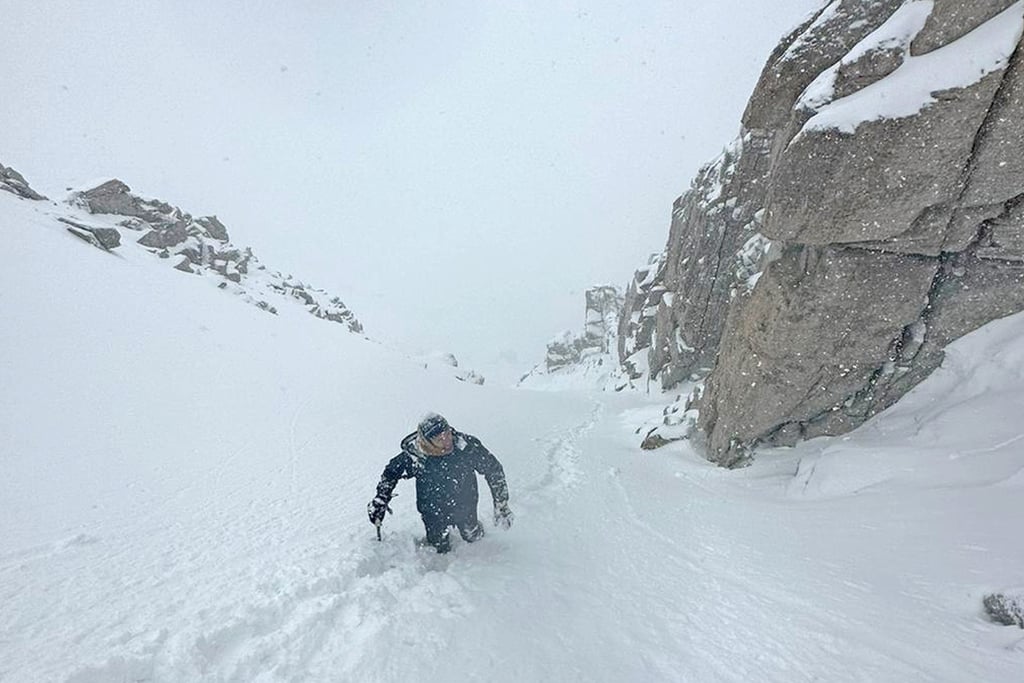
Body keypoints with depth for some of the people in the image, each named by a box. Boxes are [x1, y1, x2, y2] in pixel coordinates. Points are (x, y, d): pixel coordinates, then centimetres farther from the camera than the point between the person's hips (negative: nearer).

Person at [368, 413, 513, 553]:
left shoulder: (467, 445, -31)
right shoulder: (414, 455, -30)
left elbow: (493, 469, -17)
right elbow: (391, 472, -7)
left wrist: (501, 505, -15)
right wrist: (379, 501, -8)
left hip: (465, 504, 1)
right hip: (433, 510, 0)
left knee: (473, 537, 17)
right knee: (440, 547, 12)